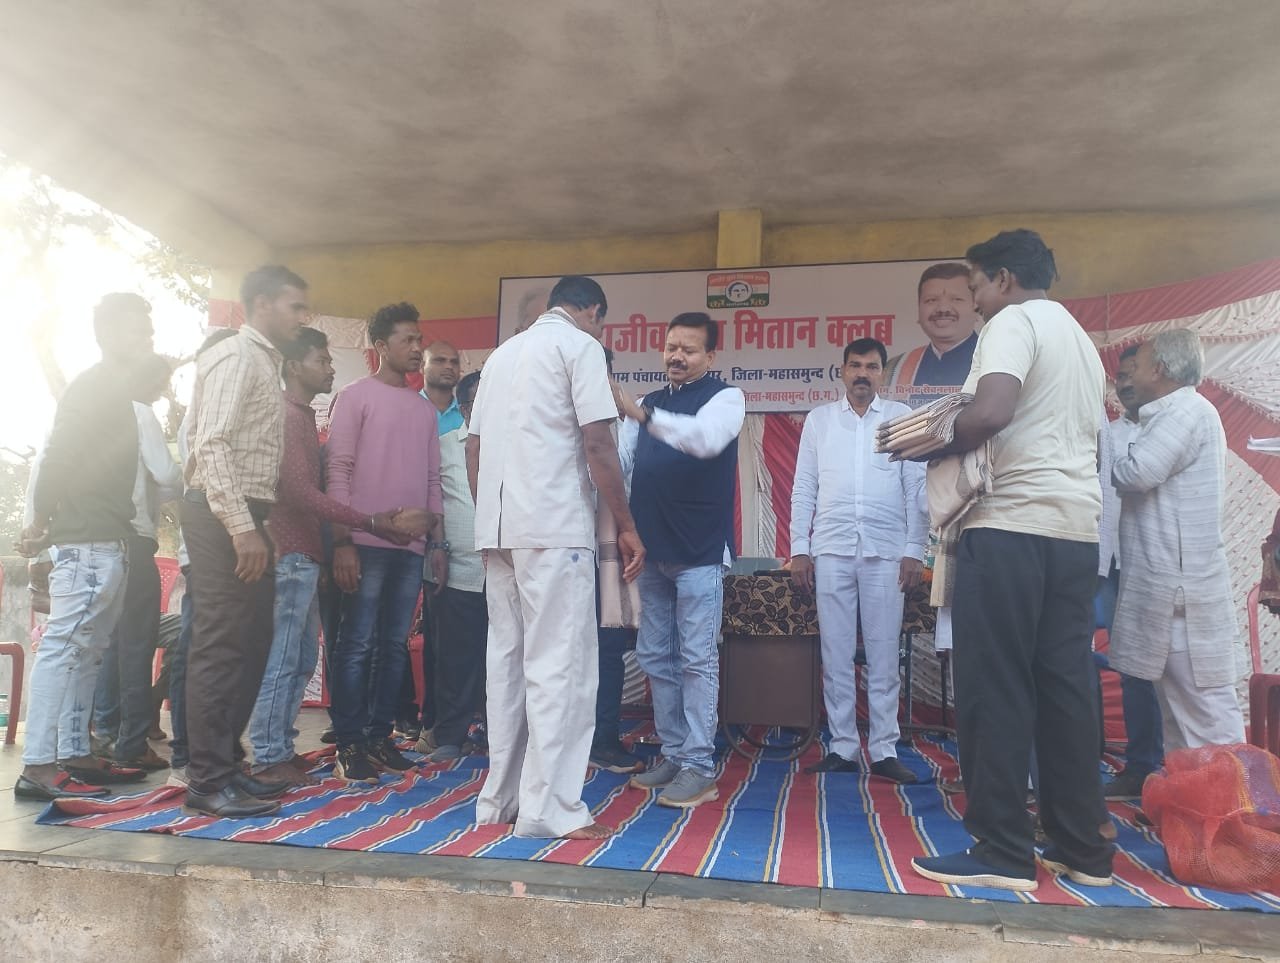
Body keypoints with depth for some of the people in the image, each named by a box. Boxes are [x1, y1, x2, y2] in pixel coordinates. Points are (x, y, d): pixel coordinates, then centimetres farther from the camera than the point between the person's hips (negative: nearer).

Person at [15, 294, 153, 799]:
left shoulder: (117, 389, 19)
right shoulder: (93, 386, -8)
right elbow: (57, 456, -14)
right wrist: (41, 523, -8)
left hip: (109, 542, 9)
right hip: (86, 543, -9)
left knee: (87, 651, 11)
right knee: (63, 646, -9)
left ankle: (73, 754, 18)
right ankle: (38, 766, -8)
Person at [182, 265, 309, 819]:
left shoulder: (265, 362, 19)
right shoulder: (236, 357, -9)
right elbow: (212, 444, -19)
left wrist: (253, 524, 12)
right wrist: (242, 527, -23)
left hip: (245, 518, 10)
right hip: (223, 517, -10)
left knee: (251, 644, 12)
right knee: (220, 646, -6)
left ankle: (224, 764, 22)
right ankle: (208, 782, 2)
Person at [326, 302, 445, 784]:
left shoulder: (424, 408, 16)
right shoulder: (356, 396, 0)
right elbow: (339, 471, -6)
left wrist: (438, 541, 13)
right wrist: (342, 541, -12)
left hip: (413, 545, 5)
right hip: (367, 543, -5)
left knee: (395, 644, 8)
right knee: (357, 645, -2)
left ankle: (380, 735, 16)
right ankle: (349, 744, 6)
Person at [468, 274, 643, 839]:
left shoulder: (504, 352, 21)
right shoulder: (580, 345, 0)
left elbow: (474, 448, 18)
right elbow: (597, 445, -9)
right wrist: (627, 526, -4)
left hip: (498, 528, 8)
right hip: (555, 526, -7)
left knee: (507, 660, 11)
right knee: (558, 665, -5)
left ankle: (500, 798, 17)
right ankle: (549, 808, -3)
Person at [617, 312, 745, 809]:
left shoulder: (725, 396, -2)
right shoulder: (649, 403, 16)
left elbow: (706, 438, -24)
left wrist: (642, 415, -35)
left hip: (699, 550, -6)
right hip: (651, 549, 6)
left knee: (697, 659, -4)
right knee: (656, 657, 11)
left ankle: (699, 767, 4)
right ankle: (673, 755, 23)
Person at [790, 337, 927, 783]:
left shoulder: (901, 418, 8)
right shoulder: (819, 419, 11)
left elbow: (916, 488, 4)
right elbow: (803, 488, 8)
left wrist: (914, 550, -2)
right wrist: (799, 549, 2)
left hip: (885, 551, -1)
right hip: (831, 550, 1)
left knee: (883, 654, 3)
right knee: (836, 654, 4)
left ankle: (884, 750, 11)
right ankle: (842, 747, 13)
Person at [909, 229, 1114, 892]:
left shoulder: (1014, 321, -4)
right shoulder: (1080, 339, 23)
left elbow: (989, 414, -22)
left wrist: (929, 448, -5)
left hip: (1013, 525, -9)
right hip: (1077, 529, 9)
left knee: (995, 688, -3)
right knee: (1066, 686, 10)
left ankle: (1001, 851, 2)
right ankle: (1082, 851, 17)